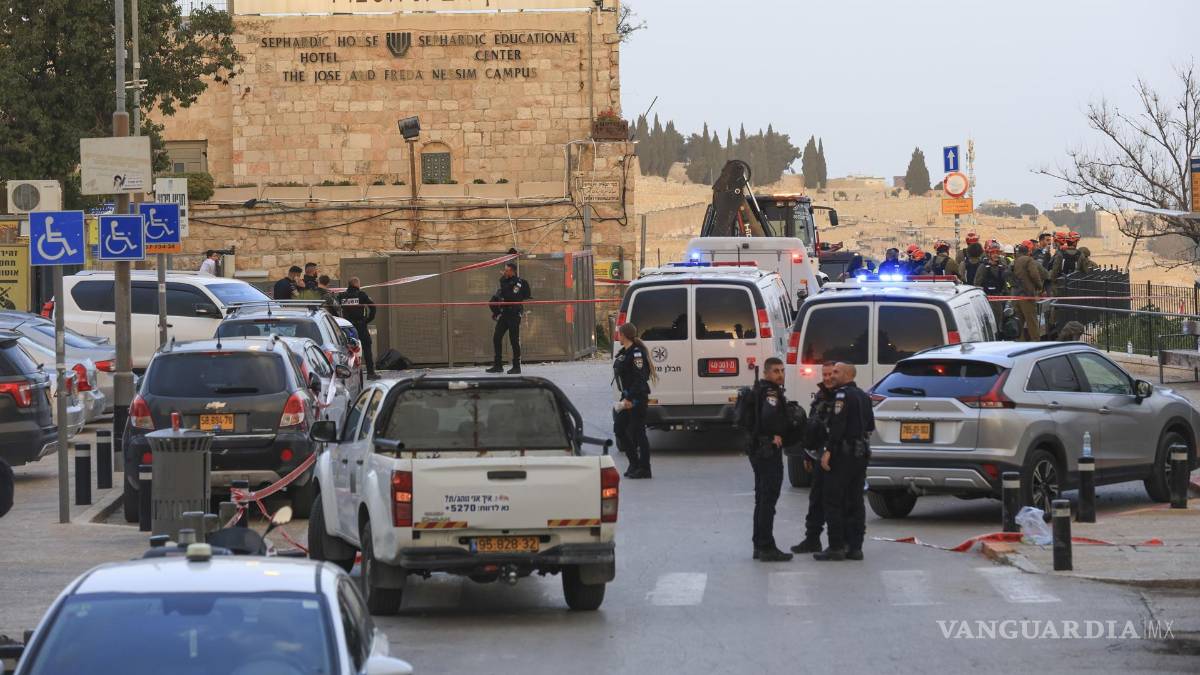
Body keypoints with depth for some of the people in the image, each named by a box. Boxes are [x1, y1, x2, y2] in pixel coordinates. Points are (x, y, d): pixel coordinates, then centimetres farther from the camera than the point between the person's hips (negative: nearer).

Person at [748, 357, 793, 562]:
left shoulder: (760, 390, 16)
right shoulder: (771, 392, -15)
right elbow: (769, 415, -33)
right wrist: (775, 435, -18)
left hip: (758, 450, 10)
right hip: (768, 451, -10)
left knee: (763, 499, 16)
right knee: (768, 499, -8)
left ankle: (760, 545, 23)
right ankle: (767, 547, -9)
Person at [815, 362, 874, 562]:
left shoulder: (842, 395, -12)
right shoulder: (864, 396, 16)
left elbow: (838, 425, -21)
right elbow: (870, 425, 21)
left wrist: (828, 451, -24)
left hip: (843, 453, -9)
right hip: (861, 454, 9)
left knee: (834, 501, -5)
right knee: (855, 502, 10)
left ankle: (836, 547, -8)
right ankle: (855, 547, 10)